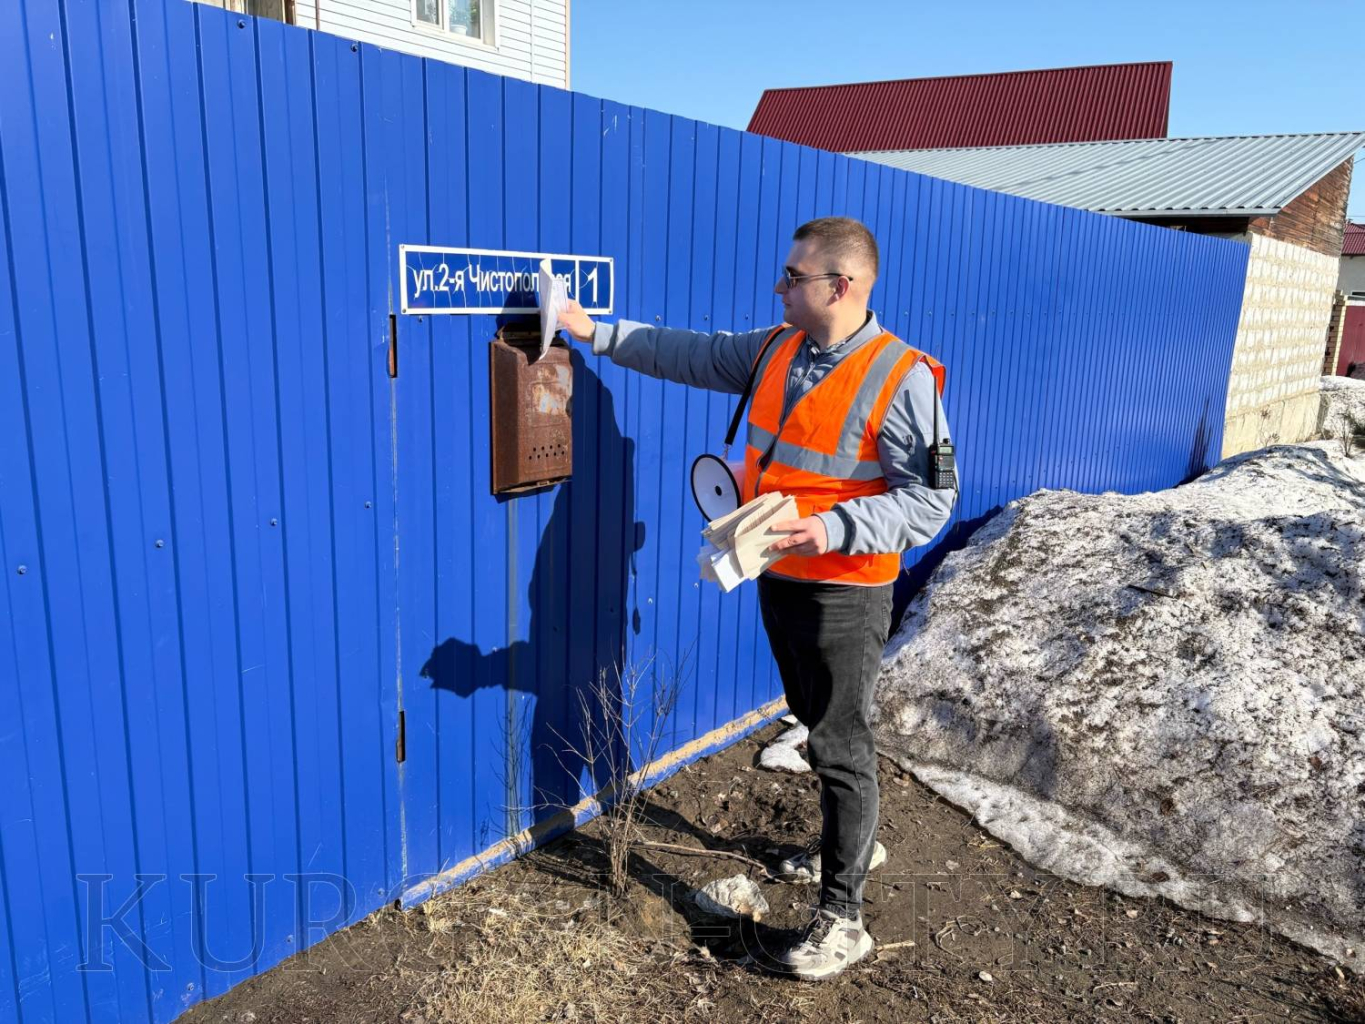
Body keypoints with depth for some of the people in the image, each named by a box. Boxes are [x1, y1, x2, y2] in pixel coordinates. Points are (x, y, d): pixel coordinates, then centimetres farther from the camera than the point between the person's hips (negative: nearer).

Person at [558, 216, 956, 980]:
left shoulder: (902, 379, -19)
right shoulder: (776, 349, 3)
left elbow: (930, 501, -20)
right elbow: (692, 355, 14)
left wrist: (835, 529, -32)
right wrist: (597, 332, 13)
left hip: (845, 593, -7)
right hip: (780, 579, 7)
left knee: (840, 744, 1)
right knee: (821, 725, 22)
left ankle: (842, 917, 15)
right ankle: (853, 840, 46)